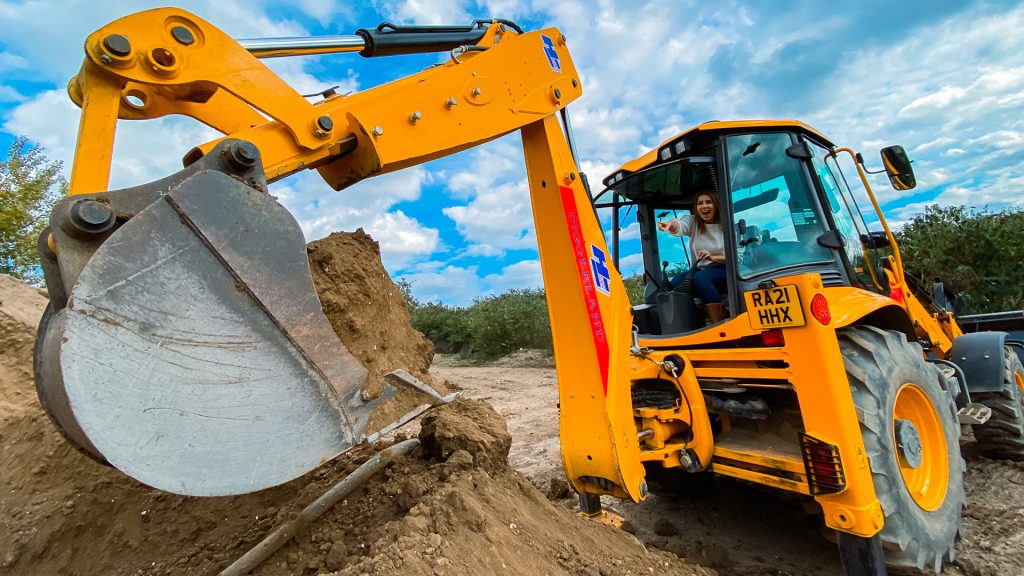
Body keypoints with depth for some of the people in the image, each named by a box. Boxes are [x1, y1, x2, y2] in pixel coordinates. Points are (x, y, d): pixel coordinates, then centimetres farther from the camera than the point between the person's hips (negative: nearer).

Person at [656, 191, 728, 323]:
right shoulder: (692, 222, -1)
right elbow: (679, 226, -27)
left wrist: (712, 257, -22)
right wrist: (671, 224, -52)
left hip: (724, 271, -3)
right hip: (700, 270, 3)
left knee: (700, 278, -35)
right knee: (676, 282, -26)